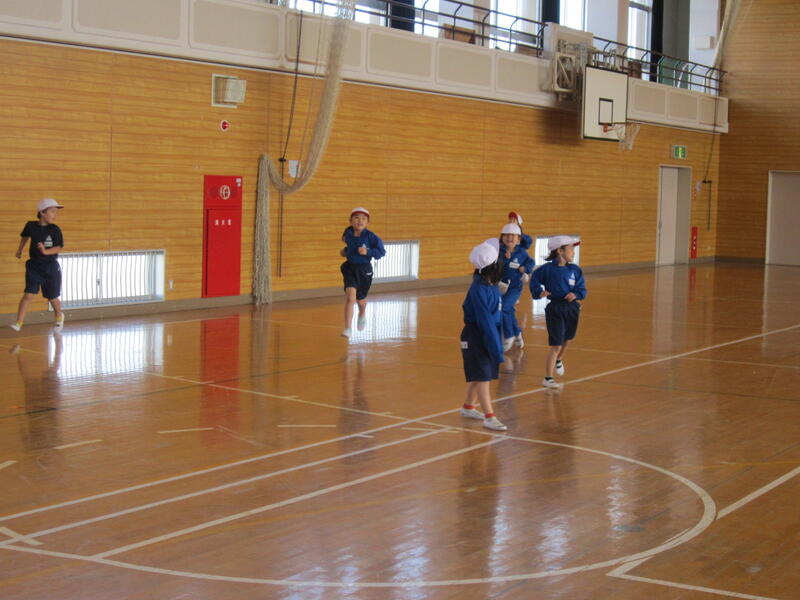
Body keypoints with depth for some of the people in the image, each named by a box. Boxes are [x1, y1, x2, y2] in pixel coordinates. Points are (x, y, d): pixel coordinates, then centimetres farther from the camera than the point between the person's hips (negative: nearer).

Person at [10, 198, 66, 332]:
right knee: (28, 295, -11)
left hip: (51, 268, -1)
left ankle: (59, 316, 40)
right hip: (34, 267, 1)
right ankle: (18, 322, -8)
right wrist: (20, 250, 25)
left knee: (52, 298, 12)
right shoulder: (31, 225, -4)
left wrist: (46, 251, -32)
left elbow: (58, 248, -14)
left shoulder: (55, 230, -10)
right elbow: (25, 236, 18)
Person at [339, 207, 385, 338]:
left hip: (365, 270, -1)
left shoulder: (370, 237, -16)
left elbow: (381, 252, -14)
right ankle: (347, 329, -13)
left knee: (360, 299, 18)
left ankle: (362, 315, 55)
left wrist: (368, 252, -26)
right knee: (350, 297, -17)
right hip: (350, 268, 1)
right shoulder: (348, 233, -4)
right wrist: (345, 251, 5)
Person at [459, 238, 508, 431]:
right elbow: (484, 320, -23)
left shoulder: (491, 285, 5)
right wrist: (496, 348, -22)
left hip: (488, 335, 9)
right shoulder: (479, 289, -21)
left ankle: (468, 407, 33)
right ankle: (489, 417, -3)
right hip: (476, 337, -9)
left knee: (477, 376, 18)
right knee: (482, 377, -5)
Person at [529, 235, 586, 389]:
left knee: (566, 340, 22)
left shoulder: (575, 270, 1)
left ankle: (558, 361, 54)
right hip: (555, 309, -5)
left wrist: (576, 294, -17)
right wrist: (539, 292, -16)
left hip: (572, 308, 5)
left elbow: (582, 289, 3)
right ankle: (548, 379, 1)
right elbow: (534, 280, 1)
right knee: (556, 345, -7)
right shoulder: (547, 269, -10)